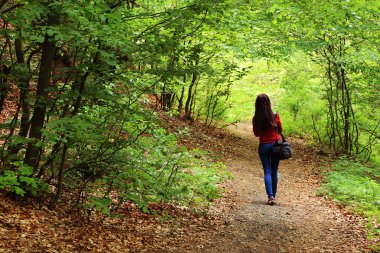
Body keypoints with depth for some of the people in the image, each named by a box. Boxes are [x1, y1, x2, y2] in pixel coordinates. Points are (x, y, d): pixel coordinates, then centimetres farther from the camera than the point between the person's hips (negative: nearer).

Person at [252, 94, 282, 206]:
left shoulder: (256, 119, -9)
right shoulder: (275, 116, -9)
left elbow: (256, 134, 5)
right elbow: (280, 130, 6)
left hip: (263, 146, -1)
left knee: (267, 171, 2)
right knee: (274, 171, 12)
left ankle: (270, 196, -12)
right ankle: (273, 195, 19)